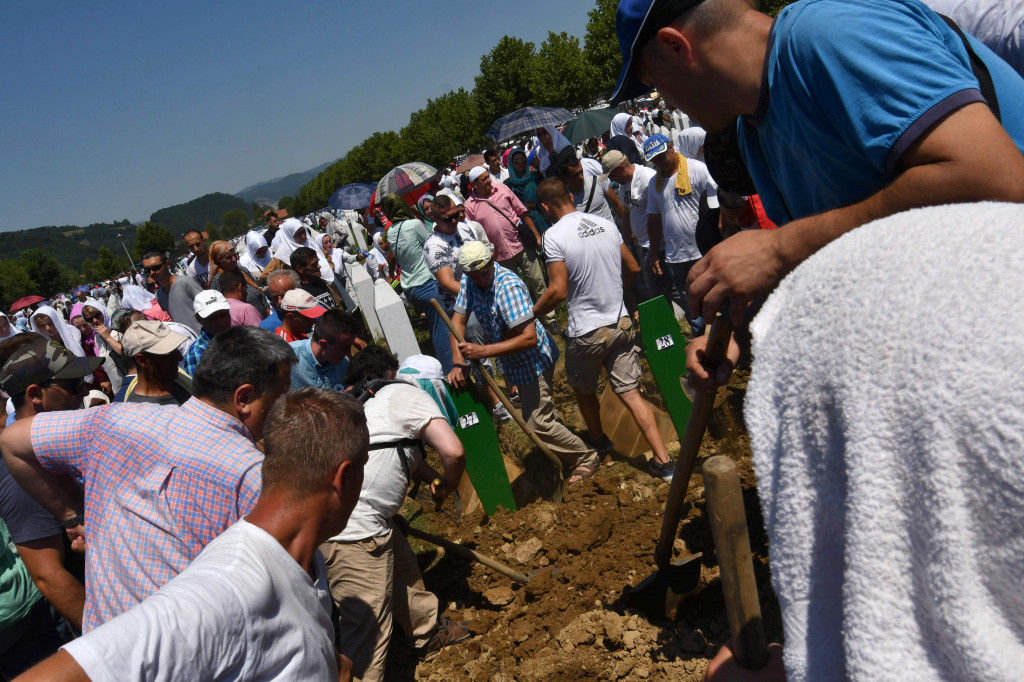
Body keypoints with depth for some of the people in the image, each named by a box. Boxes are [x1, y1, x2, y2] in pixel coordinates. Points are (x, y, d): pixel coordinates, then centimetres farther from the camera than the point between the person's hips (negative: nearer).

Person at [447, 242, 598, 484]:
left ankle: (586, 457, 15)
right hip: (513, 362, 8)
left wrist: (483, 351, -38)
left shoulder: (508, 287, -31)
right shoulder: (469, 281, -7)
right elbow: (458, 320, -4)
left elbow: (529, 338, -34)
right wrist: (458, 363, -17)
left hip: (533, 361, -8)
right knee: (532, 417, 23)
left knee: (537, 423, -4)